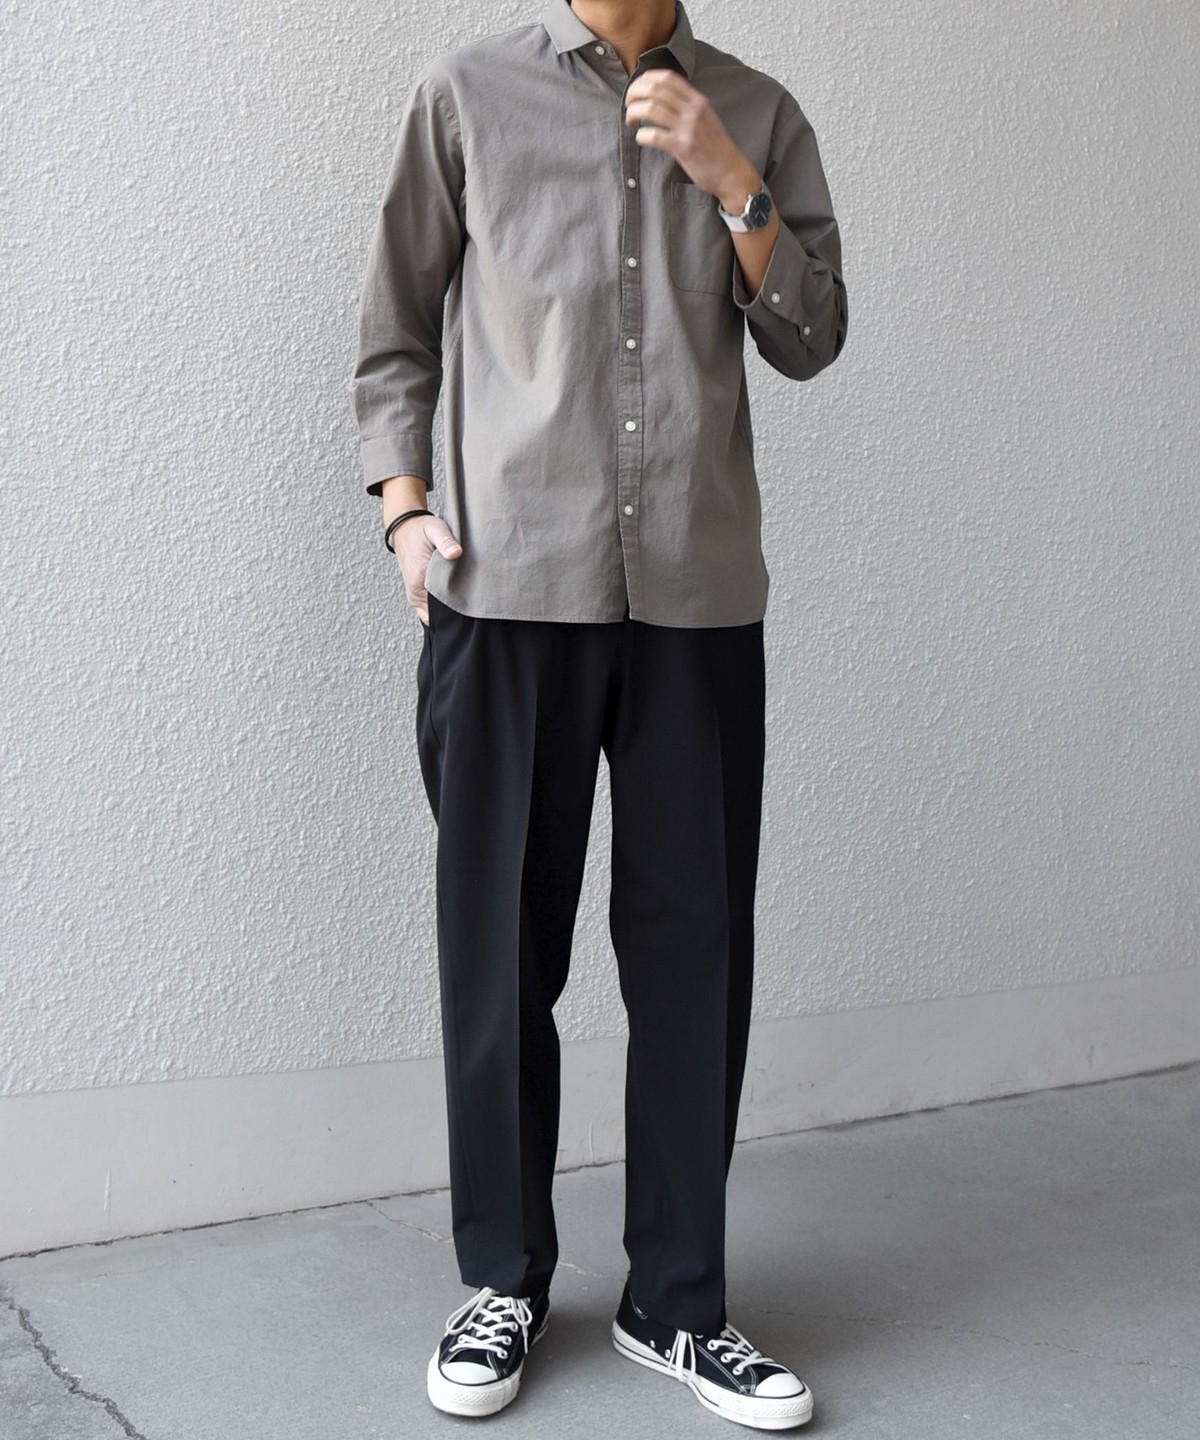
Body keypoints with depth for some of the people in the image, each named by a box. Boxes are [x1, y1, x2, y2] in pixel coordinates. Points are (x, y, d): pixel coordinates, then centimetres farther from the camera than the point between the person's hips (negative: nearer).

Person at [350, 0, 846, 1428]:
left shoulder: (757, 116, 14)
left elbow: (809, 342, 8)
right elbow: (396, 331, 11)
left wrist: (728, 182, -3)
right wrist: (405, 507, -2)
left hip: (701, 596, 2)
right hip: (509, 587, -1)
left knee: (694, 948, 4)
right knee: (502, 945, 4)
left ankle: (674, 1301, 18)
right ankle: (504, 1282, 21)